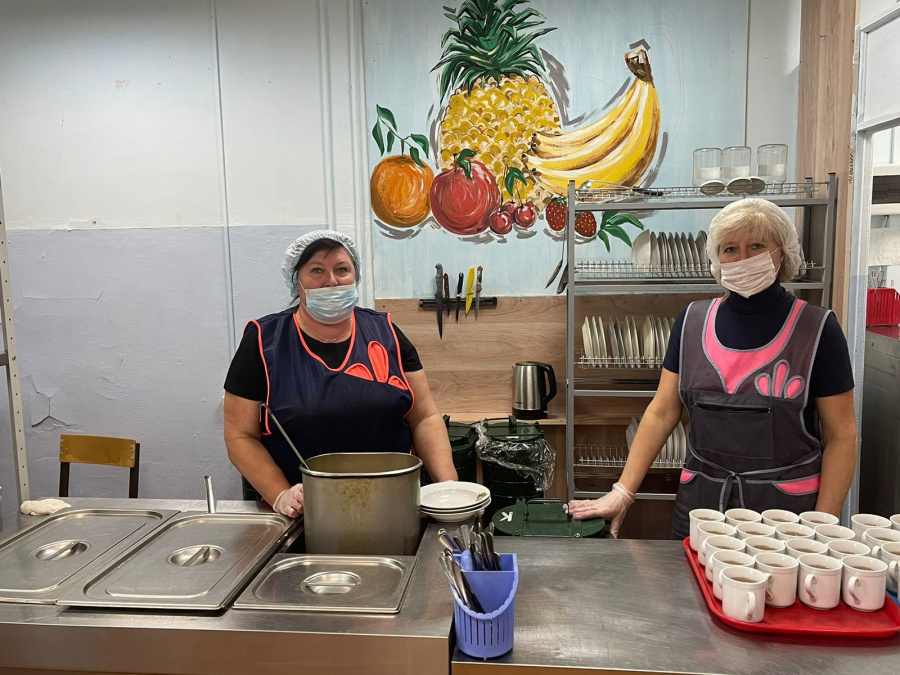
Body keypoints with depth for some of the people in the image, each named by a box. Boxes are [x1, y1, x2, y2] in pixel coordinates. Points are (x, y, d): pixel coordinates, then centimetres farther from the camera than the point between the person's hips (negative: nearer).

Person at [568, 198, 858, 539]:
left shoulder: (816, 329, -7)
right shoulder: (693, 321, 0)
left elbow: (841, 435, -5)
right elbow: (662, 412, 0)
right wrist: (623, 492, -5)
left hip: (786, 508, -2)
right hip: (699, 501, 3)